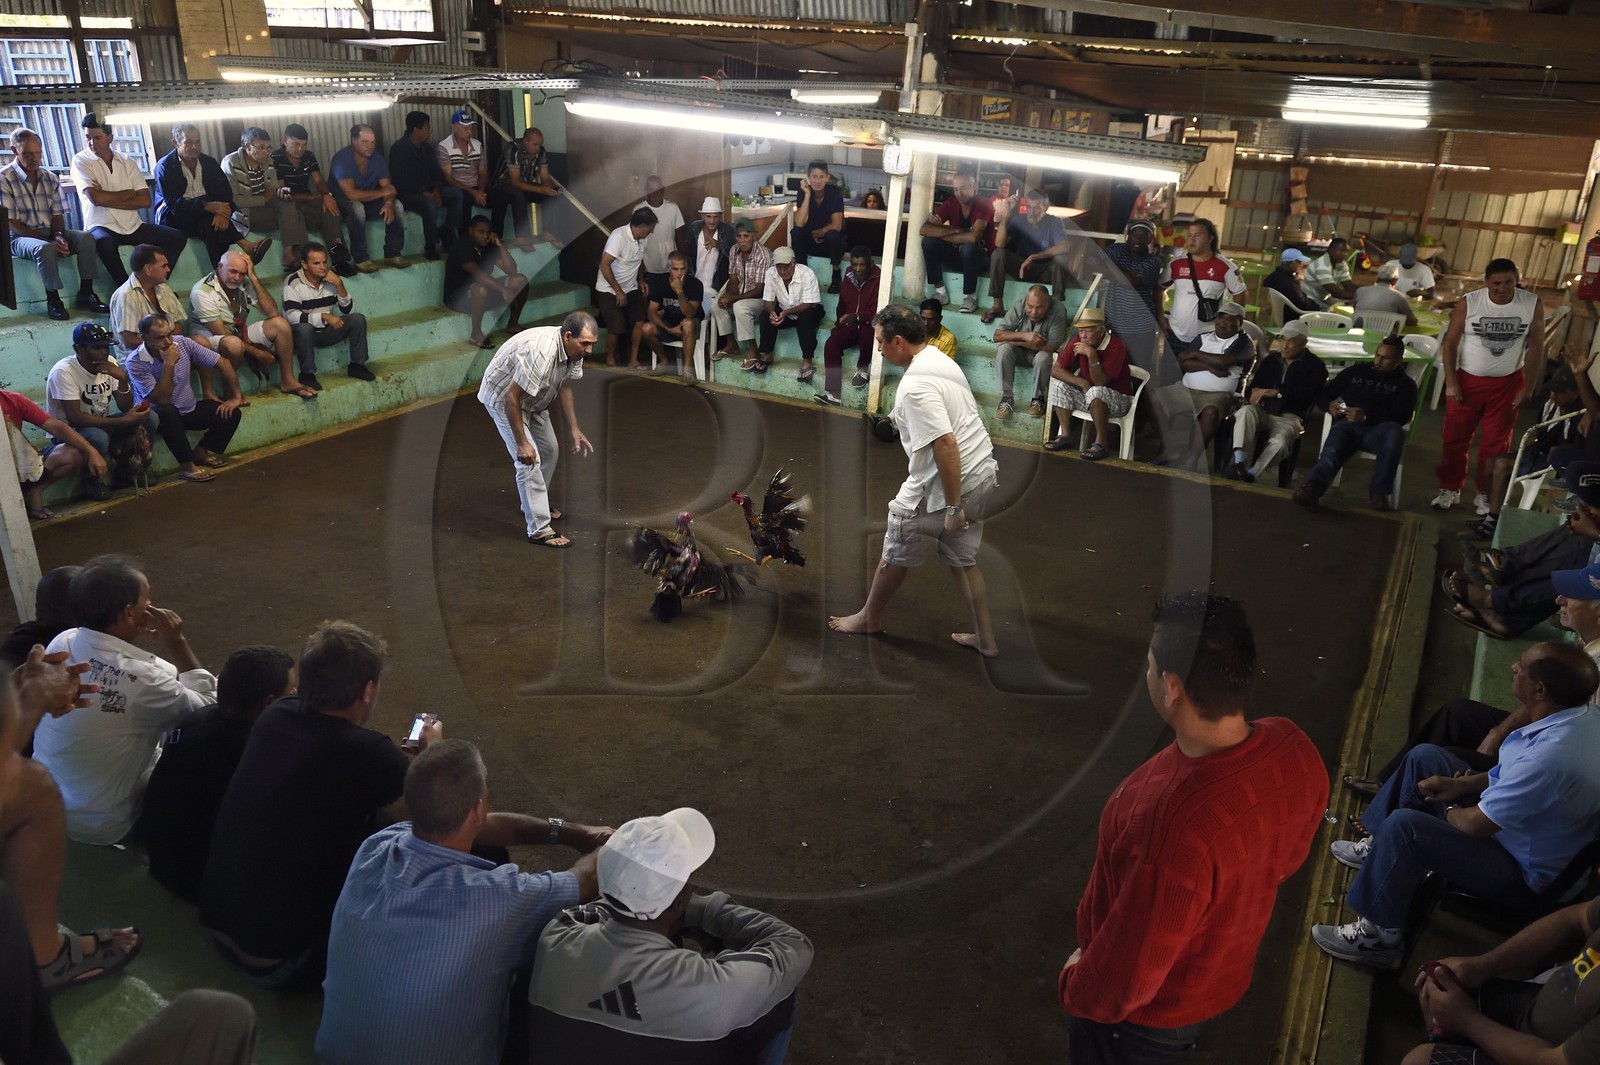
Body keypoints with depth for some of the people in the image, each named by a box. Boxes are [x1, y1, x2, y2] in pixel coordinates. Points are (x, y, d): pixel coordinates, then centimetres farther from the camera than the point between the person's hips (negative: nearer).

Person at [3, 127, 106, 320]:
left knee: (85, 238, -23)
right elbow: (12, 224, -11)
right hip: (21, 237, -5)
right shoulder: (5, 180, -8)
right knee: (45, 249, -38)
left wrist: (59, 236, -15)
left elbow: (58, 215, 8)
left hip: (51, 234, 5)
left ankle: (85, 294, -19)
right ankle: (53, 300, -24)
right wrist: (49, 240, -21)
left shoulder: (49, 178, 8)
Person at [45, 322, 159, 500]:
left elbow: (126, 408, -5)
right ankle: (94, 480, -10)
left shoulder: (109, 363, -6)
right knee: (97, 437, -39)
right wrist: (123, 422, -32)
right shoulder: (63, 372, -24)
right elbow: (74, 418, -29)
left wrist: (122, 379, -25)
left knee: (150, 417, -13)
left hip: (100, 424, 6)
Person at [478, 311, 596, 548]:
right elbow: (511, 398, -35)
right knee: (529, 461, -14)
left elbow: (564, 387, 2)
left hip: (532, 398, 9)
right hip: (503, 398, -9)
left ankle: (534, 504, 36)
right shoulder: (541, 352, -40)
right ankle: (540, 530, -9)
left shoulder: (573, 349, -13)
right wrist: (522, 443, -31)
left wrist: (574, 430, -2)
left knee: (550, 450, 15)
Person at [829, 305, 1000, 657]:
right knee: (962, 559, 20)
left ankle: (870, 618, 32)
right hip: (981, 474, 9)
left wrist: (953, 506, -27)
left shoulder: (915, 385, -24)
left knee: (895, 553, 12)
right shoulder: (941, 360, 8)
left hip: (946, 484, -9)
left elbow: (945, 444, -31)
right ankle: (985, 638, 25)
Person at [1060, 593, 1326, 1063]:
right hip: (1225, 972, 6)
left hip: (1148, 1007, -6)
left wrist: (1076, 987, -10)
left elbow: (1125, 978, -30)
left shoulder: (1174, 825, -45)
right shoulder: (1293, 749, -21)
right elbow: (1286, 858, 1)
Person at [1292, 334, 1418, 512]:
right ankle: (1311, 488, -66)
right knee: (1332, 452, -35)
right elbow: (1322, 395, 22)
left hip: (1377, 430, 0)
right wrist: (1330, 406, -4)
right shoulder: (1356, 372, 24)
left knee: (1394, 431, -37)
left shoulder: (1405, 384, 18)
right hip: (1347, 426, 0)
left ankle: (1378, 492, -39)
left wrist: (1366, 417, -16)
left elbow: (1402, 417, 0)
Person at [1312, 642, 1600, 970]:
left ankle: (1380, 936, -6)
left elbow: (1474, 825, -27)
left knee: (1403, 826, -23)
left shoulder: (1550, 756, -38)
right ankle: (1380, 848, 27)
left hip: (1522, 876, -9)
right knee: (1424, 757, 11)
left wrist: (1449, 811, -4)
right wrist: (1463, 783, 0)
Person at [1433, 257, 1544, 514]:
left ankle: (1485, 495, 22)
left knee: (1495, 443, 8)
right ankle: (1450, 489, 23)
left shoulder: (1532, 305, -9)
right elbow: (1449, 343, -7)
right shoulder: (1468, 303, -13)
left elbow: (1536, 347, -2)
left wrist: (1528, 387, -3)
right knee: (1455, 438, 7)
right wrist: (1451, 382, -11)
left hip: (1508, 383, 1)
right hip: (1467, 380, -1)